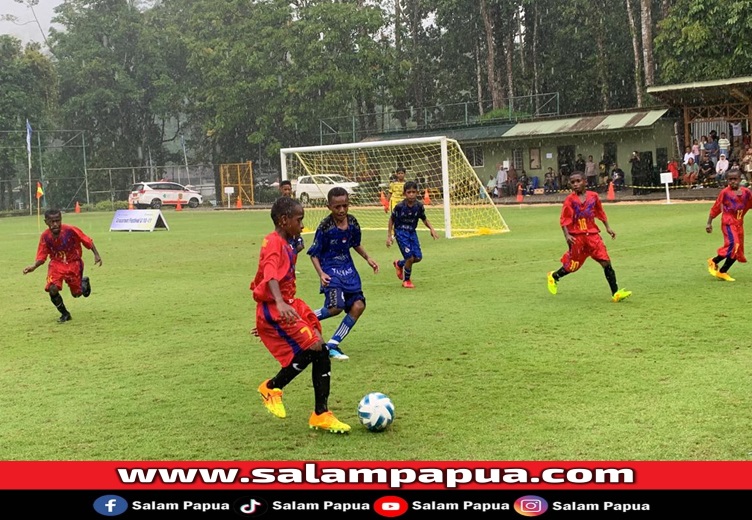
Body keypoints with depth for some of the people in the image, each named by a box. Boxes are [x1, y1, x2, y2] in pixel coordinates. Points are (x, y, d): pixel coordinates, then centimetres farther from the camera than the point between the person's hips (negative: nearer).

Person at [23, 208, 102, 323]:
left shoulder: (71, 230, -24)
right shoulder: (45, 236, -15)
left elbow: (88, 241, -11)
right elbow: (42, 257, -9)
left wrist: (96, 254, -15)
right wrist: (34, 266, -28)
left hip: (73, 263, -1)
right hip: (56, 264, 2)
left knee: (76, 293, 5)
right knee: (52, 289, -20)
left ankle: (84, 282, 44)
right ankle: (65, 314, 5)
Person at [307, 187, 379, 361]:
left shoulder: (352, 222, 0)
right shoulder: (325, 227, -16)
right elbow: (314, 254, -10)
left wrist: (368, 258, 7)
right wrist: (321, 274, -23)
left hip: (348, 269, 6)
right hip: (331, 270, -6)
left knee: (358, 305, -4)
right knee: (336, 306, -25)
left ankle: (333, 345, 5)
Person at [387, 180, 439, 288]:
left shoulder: (419, 206, -8)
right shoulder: (399, 206, -18)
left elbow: (424, 219, 7)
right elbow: (391, 220, -4)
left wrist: (431, 228, -10)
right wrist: (389, 236, -4)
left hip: (412, 232, 5)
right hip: (401, 232, -5)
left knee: (418, 257, -1)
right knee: (410, 257, -13)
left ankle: (399, 264, 30)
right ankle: (406, 281, 11)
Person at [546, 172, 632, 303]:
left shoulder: (593, 196, 3)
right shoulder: (570, 199, -6)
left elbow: (600, 213, 16)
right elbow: (564, 219, -8)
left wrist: (608, 227, 14)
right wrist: (567, 235, -19)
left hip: (592, 234, 3)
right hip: (577, 236, -3)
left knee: (606, 262, -7)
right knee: (572, 266, 7)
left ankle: (615, 293, -7)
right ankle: (553, 277, 37)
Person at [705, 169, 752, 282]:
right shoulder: (725, 192, -6)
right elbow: (715, 208, -2)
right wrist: (709, 223, -2)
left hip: (739, 224, 5)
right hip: (728, 223, -5)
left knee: (737, 251, 6)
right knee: (733, 244, -22)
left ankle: (722, 272, 17)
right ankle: (713, 262, -3)